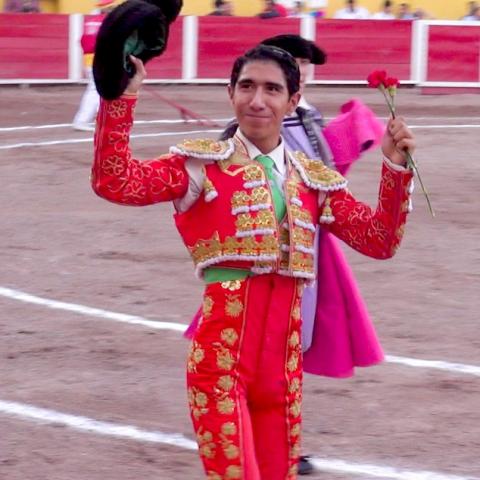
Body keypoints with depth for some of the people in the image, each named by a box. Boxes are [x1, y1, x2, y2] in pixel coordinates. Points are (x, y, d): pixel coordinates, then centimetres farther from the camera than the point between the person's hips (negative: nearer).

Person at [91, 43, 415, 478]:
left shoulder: (314, 180, 13)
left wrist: (395, 168, 2)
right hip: (222, 349, -5)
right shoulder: (204, 164, 0)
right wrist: (121, 97, -18)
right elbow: (114, 182, -11)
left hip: (284, 353, 5)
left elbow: (380, 241, 13)